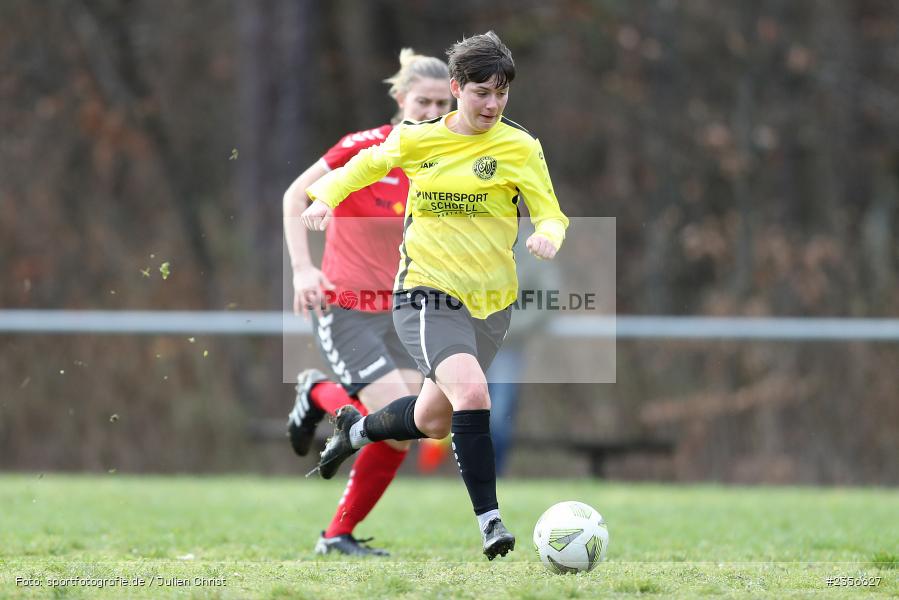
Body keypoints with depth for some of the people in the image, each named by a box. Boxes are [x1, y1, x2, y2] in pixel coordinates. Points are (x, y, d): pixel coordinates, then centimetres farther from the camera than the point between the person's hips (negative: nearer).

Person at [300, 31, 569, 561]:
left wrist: (549, 234, -26)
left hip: (491, 302, 2)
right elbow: (367, 165, 18)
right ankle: (490, 520, -23)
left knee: (433, 422, 15)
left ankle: (357, 428, 48)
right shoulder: (417, 139, 1)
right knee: (472, 392, -28)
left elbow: (551, 214, -2)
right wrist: (326, 196, -1)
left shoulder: (519, 147, -2)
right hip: (427, 293, -2)